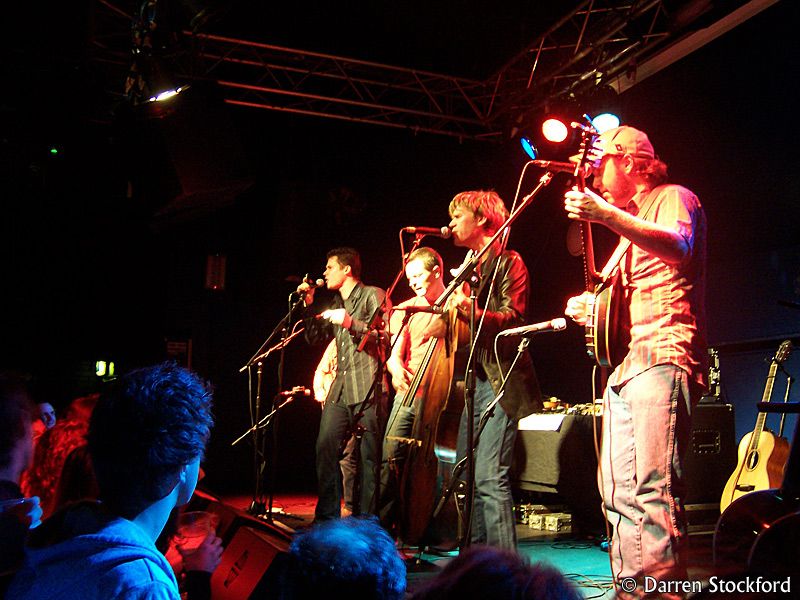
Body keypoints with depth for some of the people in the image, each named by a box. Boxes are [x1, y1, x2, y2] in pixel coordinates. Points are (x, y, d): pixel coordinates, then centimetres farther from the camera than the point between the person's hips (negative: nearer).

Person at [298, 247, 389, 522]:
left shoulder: (373, 295, 2)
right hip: (340, 388, 7)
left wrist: (348, 321, -14)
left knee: (369, 455, -3)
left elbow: (382, 335, -9)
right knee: (325, 447, -2)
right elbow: (314, 337, 22)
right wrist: (309, 305, 13)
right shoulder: (336, 306, 23)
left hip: (367, 388, -7)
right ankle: (327, 516, 6)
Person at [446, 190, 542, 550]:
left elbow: (513, 318, -17)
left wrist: (472, 311, -30)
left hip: (499, 381, -9)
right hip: (474, 379, 9)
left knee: (489, 476, -15)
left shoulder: (508, 262, -4)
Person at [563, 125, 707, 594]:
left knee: (653, 486, -17)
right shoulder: (630, 222, 28)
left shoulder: (673, 198, 2)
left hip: (663, 354, -9)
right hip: (625, 361, 10)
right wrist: (589, 307, 9)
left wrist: (606, 215, -31)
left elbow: (680, 248, -22)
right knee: (618, 487, 8)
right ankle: (630, 584, 14)